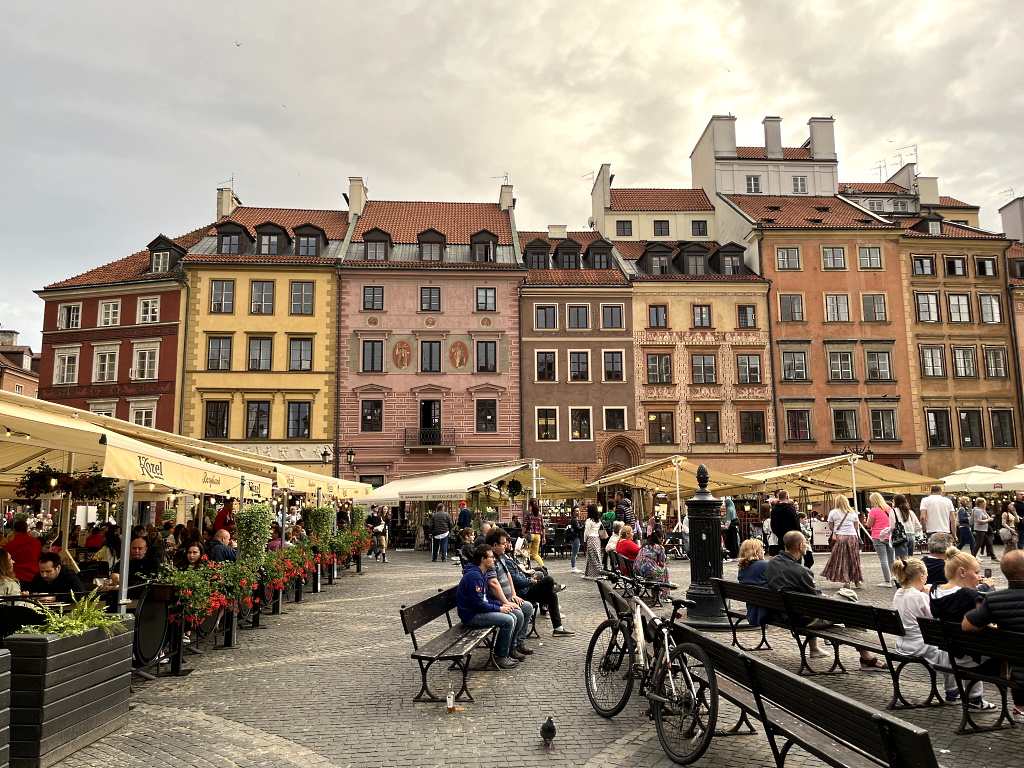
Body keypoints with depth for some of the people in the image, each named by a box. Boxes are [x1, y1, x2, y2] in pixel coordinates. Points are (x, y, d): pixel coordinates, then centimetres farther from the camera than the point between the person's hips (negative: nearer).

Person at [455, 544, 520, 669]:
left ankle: (507, 651, 11)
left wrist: (502, 605, 5)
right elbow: (478, 604, -24)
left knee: (512, 617, 5)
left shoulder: (482, 575, 13)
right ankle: (500, 656, -7)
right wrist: (498, 608, -14)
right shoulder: (474, 576, -21)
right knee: (507, 621, -19)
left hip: (478, 611, 11)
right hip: (471, 615, -11)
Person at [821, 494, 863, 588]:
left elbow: (830, 527, 4)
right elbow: (856, 526, 12)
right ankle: (857, 581, 21)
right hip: (852, 536, 3)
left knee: (841, 560, 2)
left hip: (840, 537, -3)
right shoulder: (853, 513, 8)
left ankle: (847, 581, -3)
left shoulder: (833, 512, 1)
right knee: (854, 560, 13)